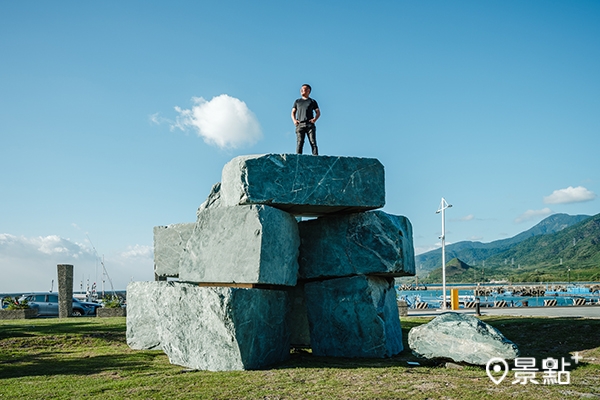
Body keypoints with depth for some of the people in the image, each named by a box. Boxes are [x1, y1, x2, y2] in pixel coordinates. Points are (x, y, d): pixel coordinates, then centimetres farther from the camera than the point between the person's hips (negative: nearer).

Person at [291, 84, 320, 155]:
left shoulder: (312, 101, 17)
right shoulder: (297, 101, 23)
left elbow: (318, 112, 13)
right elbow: (293, 112, 19)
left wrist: (315, 119, -8)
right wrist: (294, 120, -2)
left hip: (310, 124, -1)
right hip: (300, 124, 1)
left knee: (313, 142, -11)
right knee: (299, 142, -10)